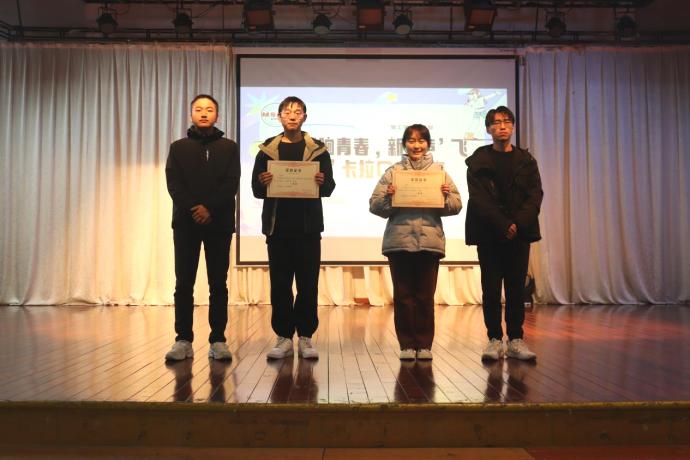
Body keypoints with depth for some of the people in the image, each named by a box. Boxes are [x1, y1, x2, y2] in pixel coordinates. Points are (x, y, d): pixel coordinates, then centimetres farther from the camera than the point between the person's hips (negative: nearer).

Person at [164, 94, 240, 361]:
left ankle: (218, 340, 6)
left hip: (219, 222, -1)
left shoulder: (229, 147, 11)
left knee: (218, 284, 1)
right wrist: (193, 208, -14)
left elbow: (232, 184, -1)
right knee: (184, 284, 0)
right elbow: (173, 183, 1)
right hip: (185, 222, 1)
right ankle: (183, 340, 7)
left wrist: (210, 208, -15)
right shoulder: (178, 147, 13)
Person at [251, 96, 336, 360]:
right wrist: (262, 183, -17)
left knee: (308, 284, 1)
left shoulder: (318, 150, 7)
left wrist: (322, 182, -19)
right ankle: (284, 338, 11)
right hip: (277, 226, 1)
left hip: (308, 227, -1)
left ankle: (305, 338, 9)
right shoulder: (267, 150, 9)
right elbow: (256, 190, 5)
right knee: (280, 284, 3)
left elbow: (329, 188, 2)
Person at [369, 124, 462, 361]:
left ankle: (424, 344, 15)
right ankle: (407, 344, 13)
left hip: (430, 241, 1)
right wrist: (388, 197, -17)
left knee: (425, 296, 5)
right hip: (399, 241, 0)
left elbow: (456, 205, 7)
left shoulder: (439, 171, 10)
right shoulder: (393, 172, 7)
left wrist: (446, 195, -12)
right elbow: (374, 205, 1)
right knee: (403, 295, 4)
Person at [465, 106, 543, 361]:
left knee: (516, 288, 2)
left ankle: (515, 340, 9)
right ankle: (495, 339, 8)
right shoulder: (478, 161, 4)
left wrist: (518, 223, -13)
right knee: (491, 289, 0)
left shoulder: (526, 160, 12)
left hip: (519, 233, 2)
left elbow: (535, 194, 3)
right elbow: (478, 198, -5)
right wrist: (503, 225, -15)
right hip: (489, 234, -2)